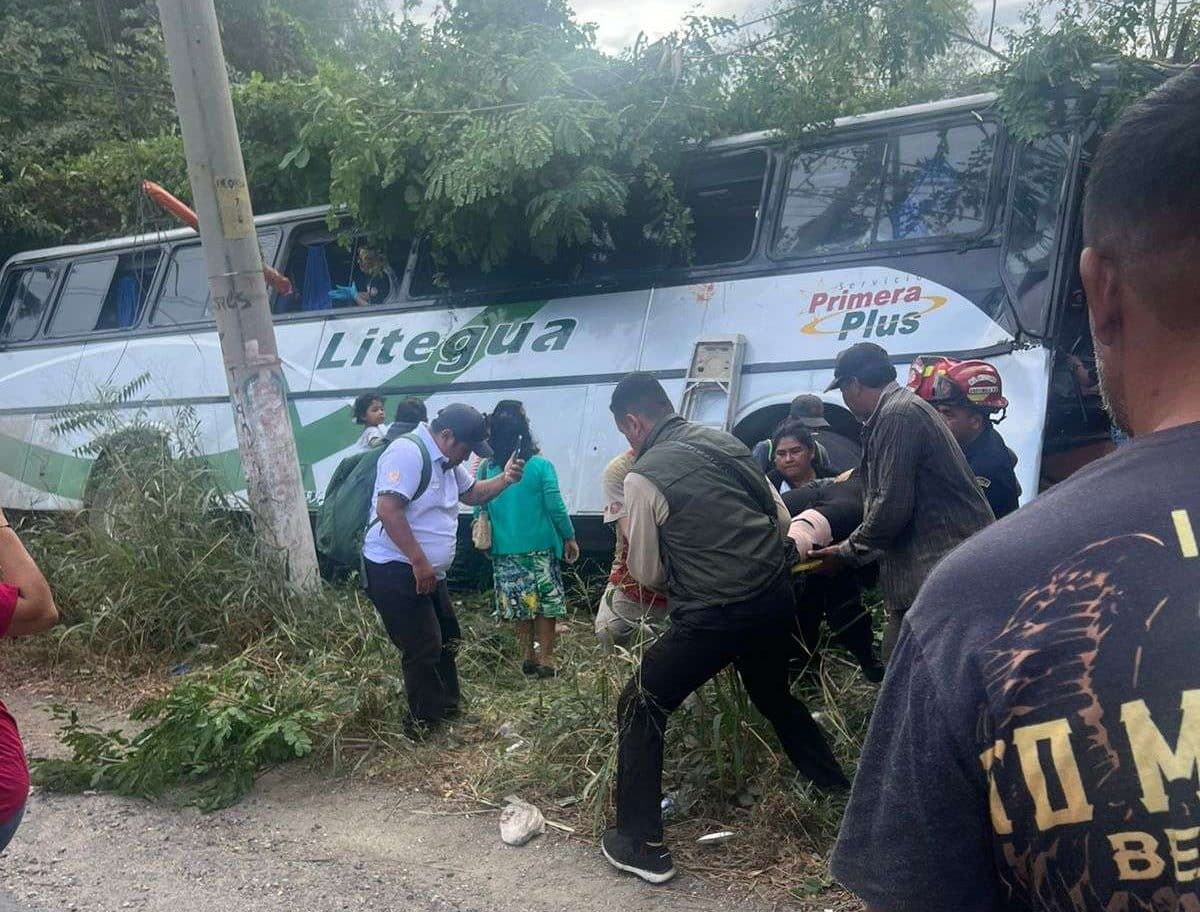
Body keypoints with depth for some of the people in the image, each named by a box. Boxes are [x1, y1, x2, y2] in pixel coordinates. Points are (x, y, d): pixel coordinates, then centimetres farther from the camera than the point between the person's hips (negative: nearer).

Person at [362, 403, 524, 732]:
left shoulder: (445, 460, 11)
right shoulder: (408, 453, -21)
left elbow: (472, 493, 26)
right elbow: (388, 511, -29)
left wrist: (504, 480, 5)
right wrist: (420, 562, -27)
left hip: (428, 572, 11)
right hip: (395, 570, -11)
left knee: (446, 640, 20)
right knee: (424, 649, -4)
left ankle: (449, 708, 36)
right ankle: (426, 726, 10)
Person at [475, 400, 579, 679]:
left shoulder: (485, 469, -4)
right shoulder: (541, 466, -12)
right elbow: (555, 507, -10)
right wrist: (569, 538, 3)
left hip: (504, 552, 3)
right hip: (540, 548, -3)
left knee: (520, 605, 15)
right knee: (545, 604, 9)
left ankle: (528, 656, 22)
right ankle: (546, 660, 10)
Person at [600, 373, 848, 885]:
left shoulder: (643, 476, -10)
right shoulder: (726, 442, 8)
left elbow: (646, 573, 2)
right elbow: (781, 518, 14)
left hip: (713, 615, -7)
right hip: (776, 595, 7)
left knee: (639, 709, 10)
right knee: (774, 695, 32)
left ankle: (641, 845, 13)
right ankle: (836, 789, 46)